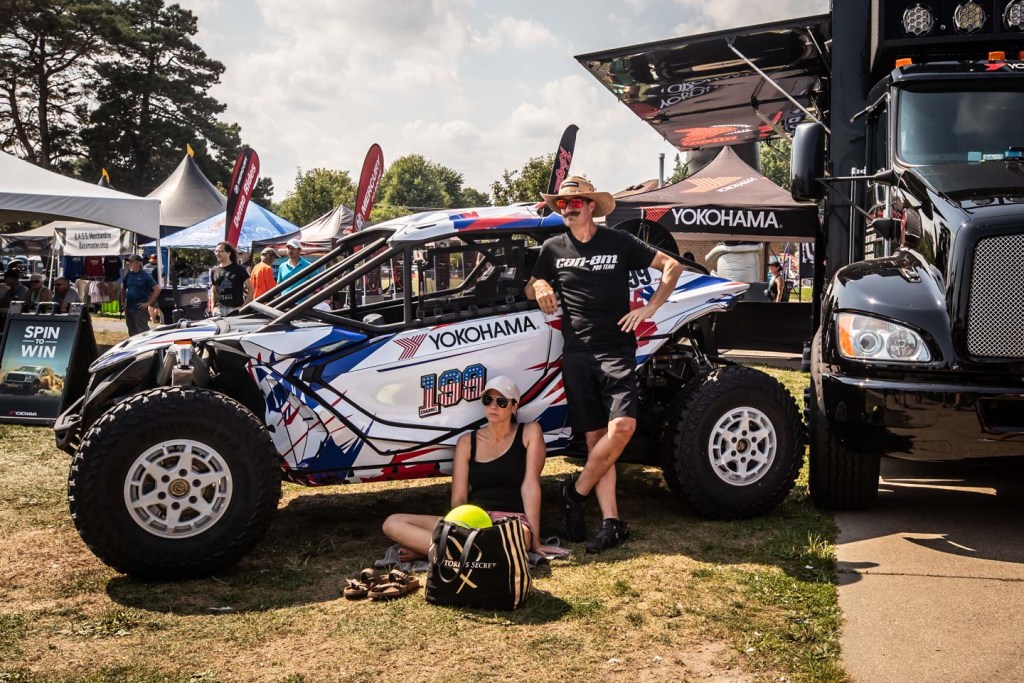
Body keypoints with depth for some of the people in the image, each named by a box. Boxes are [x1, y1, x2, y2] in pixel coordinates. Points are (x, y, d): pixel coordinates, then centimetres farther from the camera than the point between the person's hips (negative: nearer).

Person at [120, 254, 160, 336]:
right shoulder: (128, 275, 7)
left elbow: (157, 289, -11)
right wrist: (122, 301, 12)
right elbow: (123, 288, 22)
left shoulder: (145, 275, -8)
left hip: (140, 308, -6)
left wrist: (148, 303, -13)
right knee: (132, 332, 14)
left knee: (142, 331, -6)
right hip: (128, 308, 6)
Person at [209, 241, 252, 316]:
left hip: (235, 308, -4)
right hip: (220, 309, 4)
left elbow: (250, 288, 0)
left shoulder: (239, 269, 2)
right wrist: (213, 307, 6)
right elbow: (213, 292, 21)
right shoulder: (214, 271, 16)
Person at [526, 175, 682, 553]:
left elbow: (672, 266, 10)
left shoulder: (619, 242, 5)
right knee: (595, 437, -1)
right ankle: (611, 522, 1)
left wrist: (650, 308, -1)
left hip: (617, 350, -2)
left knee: (623, 426, -20)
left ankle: (575, 492, -1)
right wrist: (539, 286, 1)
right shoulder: (553, 249, 13)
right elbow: (530, 287, 26)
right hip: (576, 354, 2)